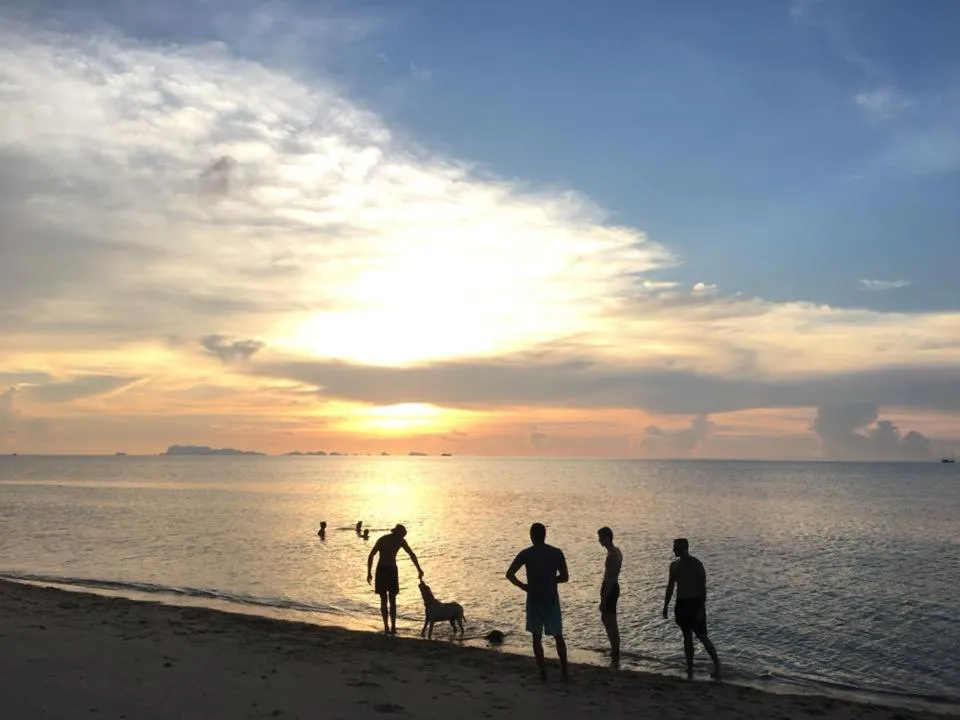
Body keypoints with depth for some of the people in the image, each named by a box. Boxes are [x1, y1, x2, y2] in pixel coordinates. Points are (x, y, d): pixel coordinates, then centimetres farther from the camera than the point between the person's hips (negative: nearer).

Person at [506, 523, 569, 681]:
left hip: (534, 600, -1)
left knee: (537, 637, 9)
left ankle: (543, 673, 10)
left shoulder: (526, 554, -7)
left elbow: (509, 574, -11)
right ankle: (564, 671, 12)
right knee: (558, 636, 13)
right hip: (552, 600, 1)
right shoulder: (557, 553, -3)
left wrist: (522, 586, 3)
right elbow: (565, 577, 2)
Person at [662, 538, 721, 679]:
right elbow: (670, 586, 15)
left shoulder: (696, 564, -11)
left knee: (701, 636, -6)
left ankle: (717, 664, 11)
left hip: (695, 603, -6)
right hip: (681, 603, 6)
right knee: (687, 637, 9)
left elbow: (703, 587, -13)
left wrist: (702, 608, -18)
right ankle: (690, 670, 14)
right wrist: (666, 606, 13)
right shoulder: (674, 565, 8)